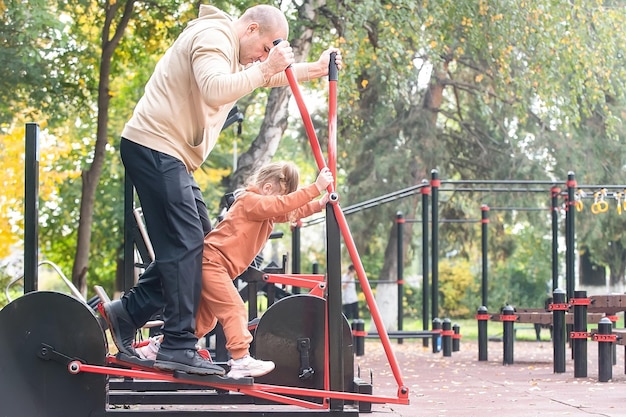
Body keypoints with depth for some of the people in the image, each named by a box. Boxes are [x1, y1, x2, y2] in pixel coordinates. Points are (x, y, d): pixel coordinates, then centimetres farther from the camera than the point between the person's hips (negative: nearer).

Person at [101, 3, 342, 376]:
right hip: (154, 147, -11)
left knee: (198, 243, 8)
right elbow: (215, 90, -29)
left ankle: (127, 312, 14)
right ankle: (179, 348, -14)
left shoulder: (234, 52, 22)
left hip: (171, 156, 11)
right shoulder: (212, 37, -11)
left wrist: (316, 69, 22)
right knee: (185, 245, -14)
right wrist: (264, 68, -23)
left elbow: (271, 76, 36)